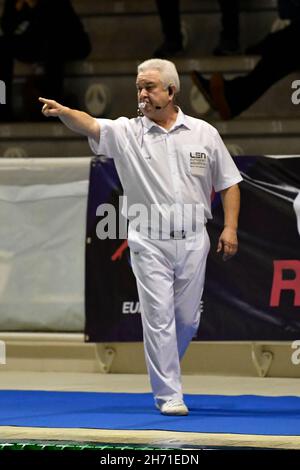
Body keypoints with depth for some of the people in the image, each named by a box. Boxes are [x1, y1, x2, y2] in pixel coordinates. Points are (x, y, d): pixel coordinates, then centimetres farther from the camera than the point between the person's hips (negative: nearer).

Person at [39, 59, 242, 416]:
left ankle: (163, 370, 34)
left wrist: (230, 228, -2)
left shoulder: (204, 133, 4)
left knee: (187, 319, 9)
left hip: (192, 240, 2)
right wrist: (62, 112, -42)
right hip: (149, 242, -2)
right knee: (158, 318, -5)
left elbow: (228, 184, 9)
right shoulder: (127, 132, -2)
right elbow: (89, 125, -21)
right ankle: (169, 395, 1)